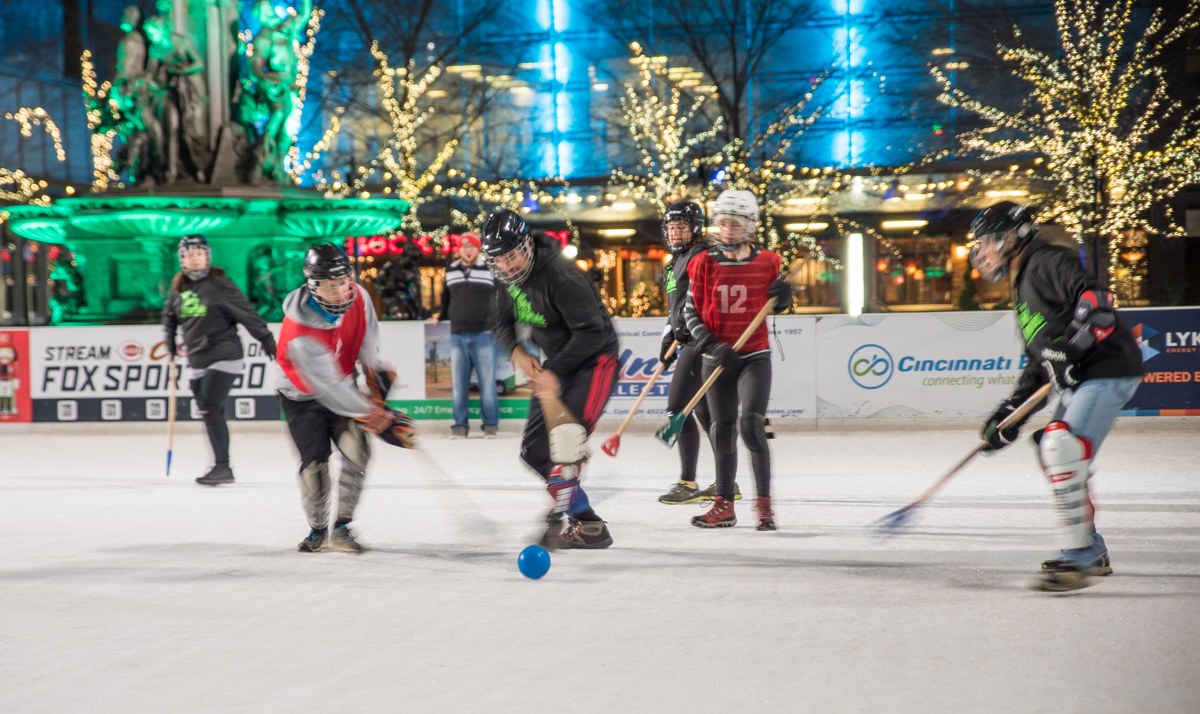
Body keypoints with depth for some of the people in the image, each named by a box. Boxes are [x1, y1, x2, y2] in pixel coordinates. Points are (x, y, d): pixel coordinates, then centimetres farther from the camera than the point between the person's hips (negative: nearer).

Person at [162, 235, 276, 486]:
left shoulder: (220, 284, -8)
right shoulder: (178, 288, 9)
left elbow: (246, 312, -6)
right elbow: (169, 314, 27)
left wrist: (266, 338, -4)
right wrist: (170, 340, 23)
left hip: (224, 357, -6)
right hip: (197, 361, 6)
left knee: (210, 411, -17)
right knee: (208, 414, 8)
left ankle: (222, 467, -13)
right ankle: (221, 467, 15)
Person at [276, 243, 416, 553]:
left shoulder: (357, 297, -19)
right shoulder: (300, 336, -37)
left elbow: (367, 337, 5)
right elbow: (331, 389, -36)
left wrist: (375, 369, 1)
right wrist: (379, 420, -37)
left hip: (343, 384, 4)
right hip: (303, 397, -4)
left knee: (356, 449, -16)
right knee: (314, 465, -10)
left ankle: (342, 527, -4)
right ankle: (318, 530, 16)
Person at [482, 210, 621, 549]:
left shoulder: (560, 275, -28)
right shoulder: (509, 279, -1)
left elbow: (592, 332, -29)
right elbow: (502, 323, 13)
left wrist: (555, 371, -28)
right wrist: (517, 351, -7)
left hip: (595, 359, -9)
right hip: (557, 361, 9)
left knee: (566, 430, -27)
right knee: (534, 449, 4)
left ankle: (566, 515, -24)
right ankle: (585, 518, 12)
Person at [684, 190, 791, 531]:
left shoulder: (766, 262, -2)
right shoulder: (704, 264, -2)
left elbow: (775, 305, 13)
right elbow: (690, 311, 0)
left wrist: (783, 298, -10)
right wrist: (711, 346, -12)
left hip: (755, 356, -2)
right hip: (717, 358, 2)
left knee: (752, 425, -14)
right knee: (723, 431, 8)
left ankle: (764, 503, -3)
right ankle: (724, 505, 19)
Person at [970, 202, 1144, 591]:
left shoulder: (1047, 263, -9)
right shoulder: (1023, 286, 22)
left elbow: (1095, 297, -26)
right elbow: (1038, 364, 23)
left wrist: (1071, 346, -33)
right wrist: (1009, 415, 18)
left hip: (1108, 370, -11)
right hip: (1080, 379, 11)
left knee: (1064, 449, -21)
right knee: (1050, 449, 17)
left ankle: (1078, 558, -21)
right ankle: (1092, 552, 27)